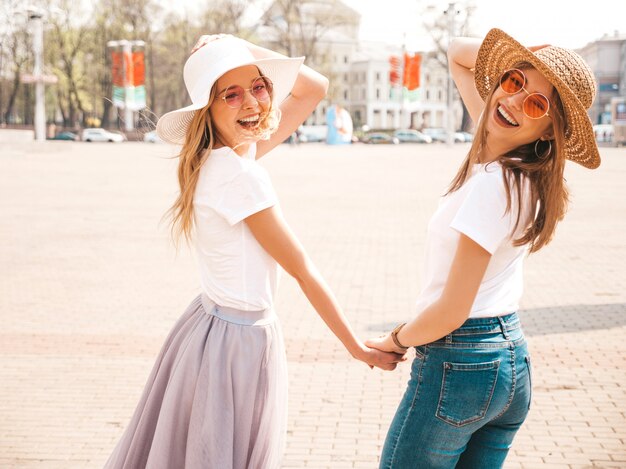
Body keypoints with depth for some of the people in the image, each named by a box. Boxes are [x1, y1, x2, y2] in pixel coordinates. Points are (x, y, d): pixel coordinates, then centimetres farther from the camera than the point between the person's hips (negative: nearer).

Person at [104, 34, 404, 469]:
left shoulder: (239, 150, 0)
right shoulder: (238, 174, -24)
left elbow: (314, 87, 10)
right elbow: (305, 272, -17)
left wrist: (243, 49, -3)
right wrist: (358, 347, -8)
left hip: (212, 322, 9)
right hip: (240, 340, -9)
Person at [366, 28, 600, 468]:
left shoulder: (494, 183, -22)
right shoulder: (502, 149, 2)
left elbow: (451, 311, -20)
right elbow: (458, 54, 16)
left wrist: (394, 340, -3)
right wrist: (525, 56, 1)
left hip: (459, 363, -9)